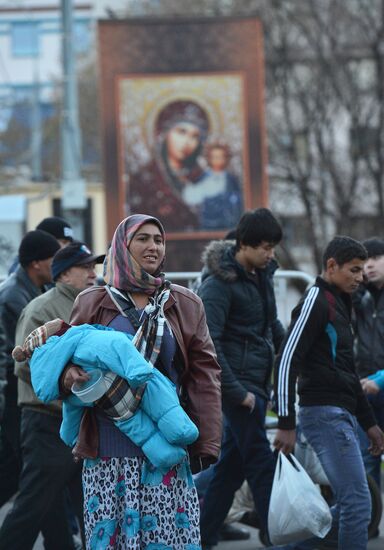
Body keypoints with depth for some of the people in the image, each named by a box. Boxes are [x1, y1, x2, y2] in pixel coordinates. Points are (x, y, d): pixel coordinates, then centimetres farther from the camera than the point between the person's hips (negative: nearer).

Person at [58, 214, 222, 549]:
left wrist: (207, 442, -1)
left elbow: (204, 375, 8)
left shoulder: (185, 305, 12)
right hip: (110, 449, 0)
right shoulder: (92, 304, 10)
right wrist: (67, 374, -11)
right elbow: (66, 356, 15)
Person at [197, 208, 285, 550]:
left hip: (258, 383, 8)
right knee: (262, 466, -7)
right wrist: (237, 392, -20)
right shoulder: (219, 284, -15)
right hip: (239, 383, -8)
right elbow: (207, 344, -20)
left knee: (233, 463, 11)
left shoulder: (262, 273, 11)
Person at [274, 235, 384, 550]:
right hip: (324, 414, -10)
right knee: (358, 504, -11)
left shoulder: (340, 304, 20)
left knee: (349, 505, 9)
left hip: (343, 415, 10)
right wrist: (286, 424, -20)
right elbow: (286, 362, -16)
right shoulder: (315, 301, -9)